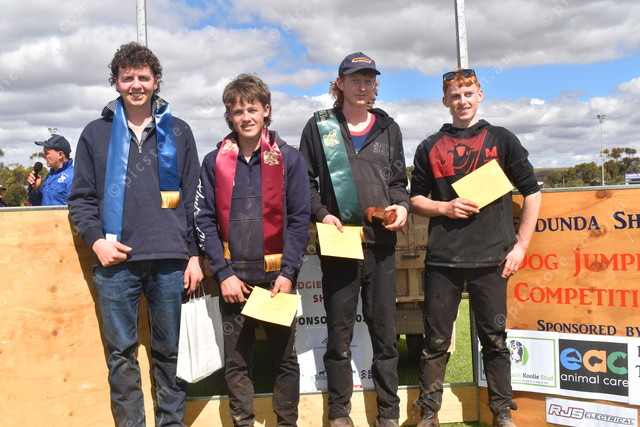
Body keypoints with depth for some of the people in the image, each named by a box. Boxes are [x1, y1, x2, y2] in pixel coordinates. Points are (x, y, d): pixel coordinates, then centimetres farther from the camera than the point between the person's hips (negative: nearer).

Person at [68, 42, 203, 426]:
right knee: (121, 353, 7)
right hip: (115, 262, 1)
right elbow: (82, 197, 11)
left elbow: (194, 199, 7)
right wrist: (96, 240, -5)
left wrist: (195, 254, 2)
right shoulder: (97, 133, 10)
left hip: (169, 261, 0)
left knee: (170, 351, 9)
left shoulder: (178, 132, 9)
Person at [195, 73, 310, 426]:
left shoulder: (289, 158, 1)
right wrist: (223, 273, -6)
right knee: (236, 361, 8)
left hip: (276, 274, -1)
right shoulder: (214, 162, 4)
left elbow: (298, 219, -1)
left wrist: (288, 272, -8)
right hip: (233, 276, 1)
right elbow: (205, 220, 2)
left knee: (284, 357, 8)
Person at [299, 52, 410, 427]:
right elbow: (306, 181, 7)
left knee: (385, 332, 6)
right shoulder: (320, 126, 7)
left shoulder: (387, 127, 14)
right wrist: (321, 213, -9)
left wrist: (402, 205, -3)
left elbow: (398, 180, 16)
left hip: (381, 241, 2)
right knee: (339, 334, 5)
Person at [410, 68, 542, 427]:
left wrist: (520, 246, 0)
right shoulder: (431, 147, 9)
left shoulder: (502, 140, 6)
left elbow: (532, 192, 7)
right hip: (442, 259, 1)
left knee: (495, 339, 8)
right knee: (436, 340, 7)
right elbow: (417, 199, 12)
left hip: (492, 259, -1)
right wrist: (445, 208, -8)